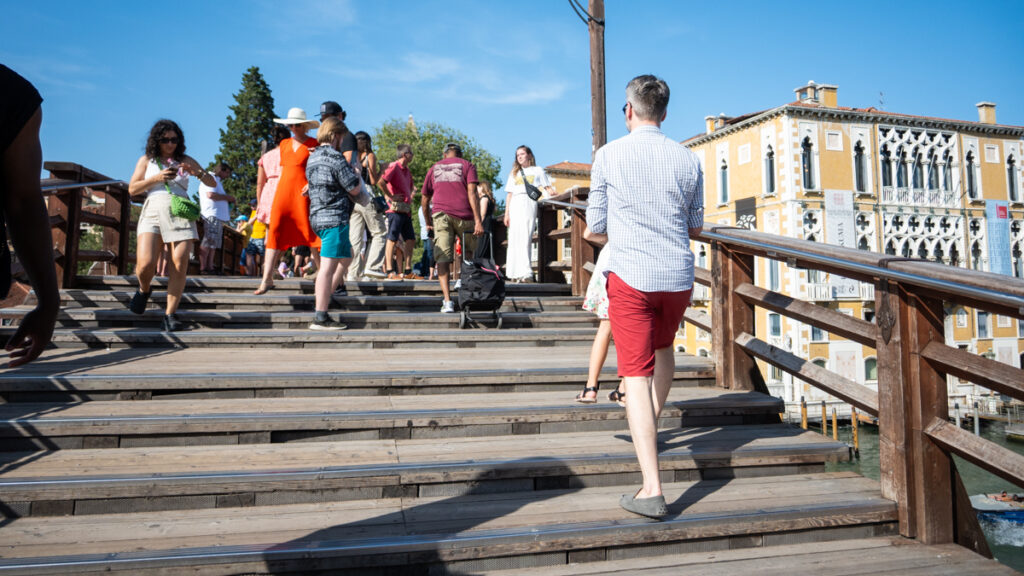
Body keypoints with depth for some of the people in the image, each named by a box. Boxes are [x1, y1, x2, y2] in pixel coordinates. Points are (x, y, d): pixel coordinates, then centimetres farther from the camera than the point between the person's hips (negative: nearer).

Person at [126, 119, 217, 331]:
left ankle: (170, 314, -8)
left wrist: (197, 172, -5)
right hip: (153, 211, 0)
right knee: (145, 264, -17)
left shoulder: (185, 160, 19)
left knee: (179, 265, -14)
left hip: (180, 213, 0)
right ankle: (144, 290, 18)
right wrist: (156, 178, -2)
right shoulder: (147, 160, 19)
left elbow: (212, 183, 15)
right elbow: (132, 189, 12)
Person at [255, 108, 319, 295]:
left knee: (310, 232, -5)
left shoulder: (314, 144, 2)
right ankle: (267, 279, -5)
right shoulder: (284, 144, 17)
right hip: (283, 191, 5)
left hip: (302, 192, -4)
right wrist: (276, 193, 16)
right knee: (274, 232, -4)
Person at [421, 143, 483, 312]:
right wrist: (478, 221, -7)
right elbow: (472, 193, -2)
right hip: (464, 215, -1)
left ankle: (447, 301, -14)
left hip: (440, 214, 1)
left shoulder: (434, 168, 22)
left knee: (443, 258, -5)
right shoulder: (467, 165, 14)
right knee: (469, 254, 20)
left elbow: (425, 201, 22)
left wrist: (428, 223, 34)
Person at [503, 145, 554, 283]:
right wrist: (506, 213, 11)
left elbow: (548, 188, 10)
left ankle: (526, 274, -21)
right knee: (513, 240, -3)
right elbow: (509, 194, 20)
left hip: (529, 204, -4)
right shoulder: (514, 173, 25)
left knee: (525, 239, -15)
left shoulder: (538, 170, 17)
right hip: (515, 206, 4)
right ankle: (514, 274, -1)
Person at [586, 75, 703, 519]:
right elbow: (696, 226, 12)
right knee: (663, 347, 29)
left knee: (637, 374, -2)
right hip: (678, 276, 4)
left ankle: (651, 489, -6)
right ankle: (650, 427, 47)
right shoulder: (687, 159, 4)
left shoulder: (609, 155, -4)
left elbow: (596, 225, 1)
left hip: (630, 275, -3)